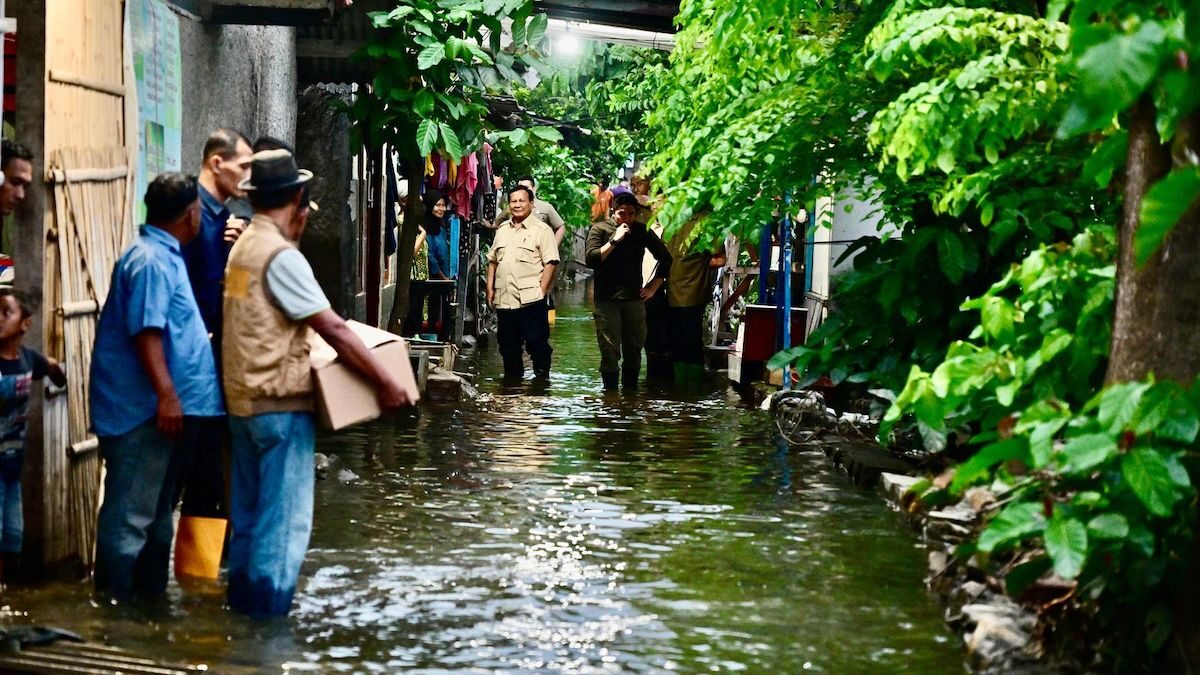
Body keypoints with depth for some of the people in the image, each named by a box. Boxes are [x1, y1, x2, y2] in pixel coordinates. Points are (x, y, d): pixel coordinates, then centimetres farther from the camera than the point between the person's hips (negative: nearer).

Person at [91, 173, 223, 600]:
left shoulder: (165, 256, 15)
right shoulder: (151, 261, -17)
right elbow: (146, 331, -24)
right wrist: (166, 393, -28)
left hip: (167, 407, 11)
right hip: (144, 409, -11)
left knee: (158, 510, 17)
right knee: (131, 514, -5)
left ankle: (151, 592, 26)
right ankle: (116, 597, 0)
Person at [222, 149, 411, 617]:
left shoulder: (244, 246, 11)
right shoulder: (281, 256, -17)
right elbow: (333, 330, -19)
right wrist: (385, 382, -16)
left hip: (243, 399, 9)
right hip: (281, 402, -9)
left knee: (249, 513, 16)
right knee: (285, 518, -3)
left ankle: (244, 603, 24)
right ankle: (270, 612, -1)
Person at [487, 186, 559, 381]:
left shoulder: (542, 230, -2)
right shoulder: (502, 230, 17)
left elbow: (550, 262, -8)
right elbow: (492, 260, 21)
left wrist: (541, 290, -14)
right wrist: (490, 288, 12)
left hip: (531, 299, -6)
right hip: (504, 299, 6)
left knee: (537, 343, -4)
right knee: (508, 344, 13)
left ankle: (542, 378, 4)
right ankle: (511, 381, 24)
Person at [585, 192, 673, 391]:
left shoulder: (641, 231, 9)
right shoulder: (600, 229, 1)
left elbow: (665, 258, 19)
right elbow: (590, 259, -13)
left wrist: (653, 287, 11)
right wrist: (615, 240, -16)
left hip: (634, 299, 3)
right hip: (607, 300, -3)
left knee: (634, 352, 6)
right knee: (610, 353, -7)